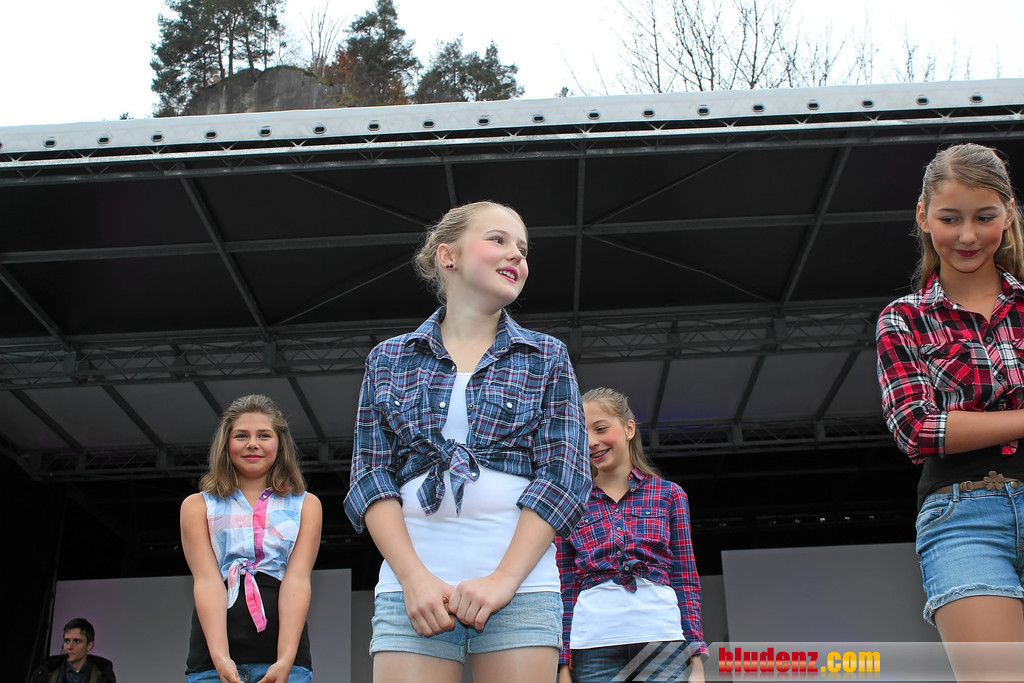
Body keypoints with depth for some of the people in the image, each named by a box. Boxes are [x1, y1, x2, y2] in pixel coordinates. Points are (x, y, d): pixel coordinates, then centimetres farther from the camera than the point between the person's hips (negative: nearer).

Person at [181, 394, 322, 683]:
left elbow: (297, 580, -1)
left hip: (283, 653, 0)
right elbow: (206, 580, -1)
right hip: (213, 657, 0)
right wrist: (220, 657, -16)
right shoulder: (197, 506, 13)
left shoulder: (306, 505, 12)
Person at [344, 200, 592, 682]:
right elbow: (370, 475, 5)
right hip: (411, 582, 0)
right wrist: (414, 577, -10)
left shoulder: (547, 358, 10)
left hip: (520, 580, 0)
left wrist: (503, 579, -10)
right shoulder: (388, 360, 12)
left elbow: (564, 475, 1)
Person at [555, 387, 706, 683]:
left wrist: (697, 658, 2)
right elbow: (566, 589, 9)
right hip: (593, 646, 0)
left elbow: (686, 581, 9)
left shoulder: (670, 494, 10)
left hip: (662, 639, 0)